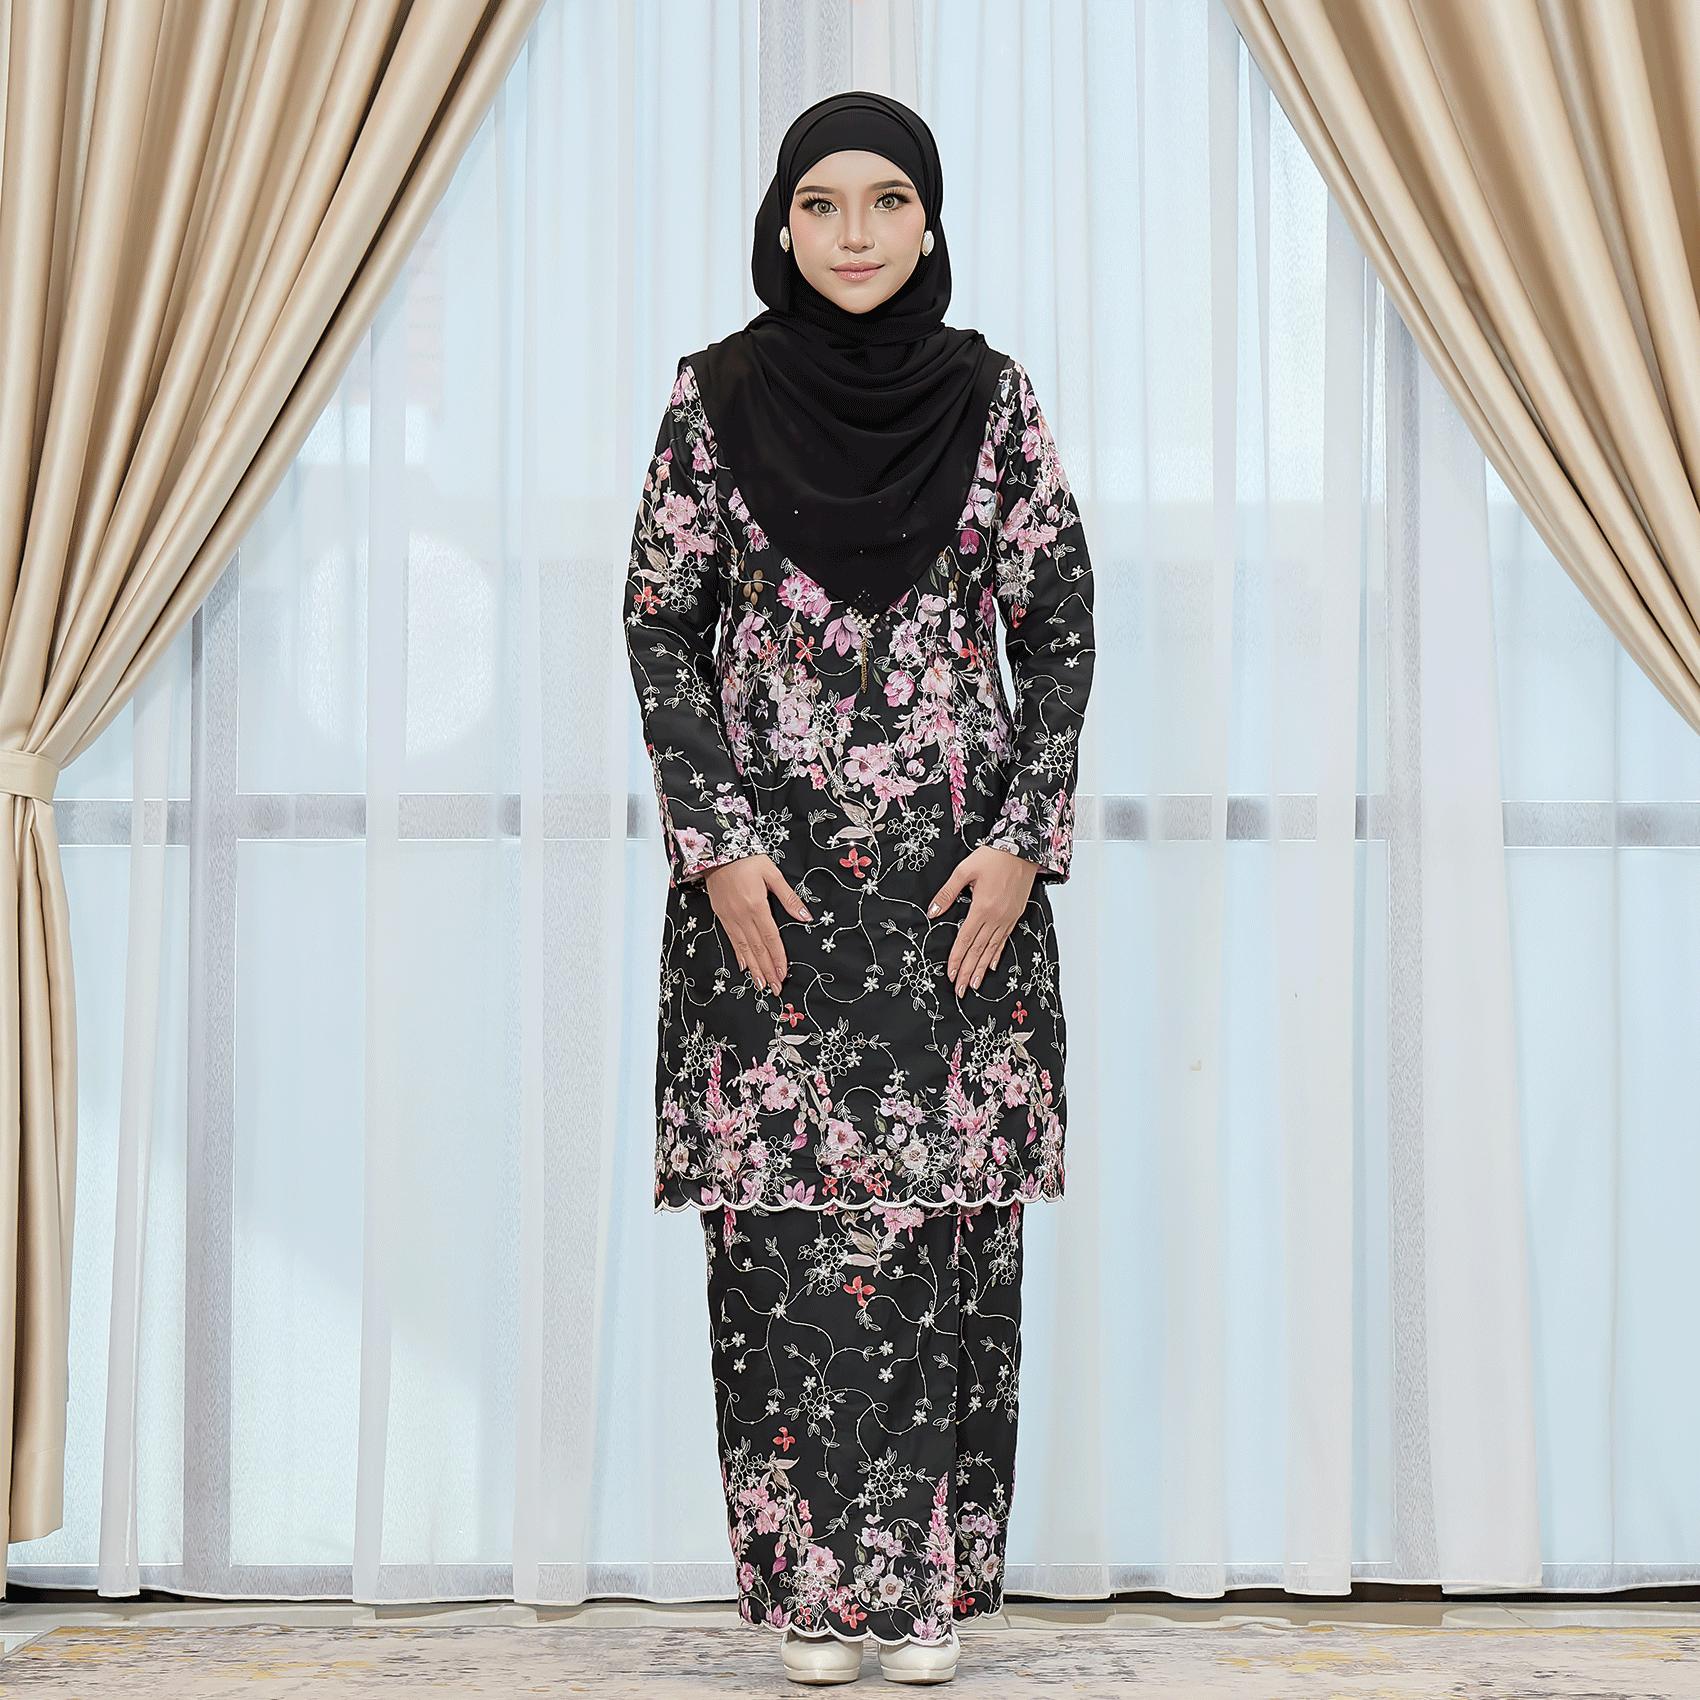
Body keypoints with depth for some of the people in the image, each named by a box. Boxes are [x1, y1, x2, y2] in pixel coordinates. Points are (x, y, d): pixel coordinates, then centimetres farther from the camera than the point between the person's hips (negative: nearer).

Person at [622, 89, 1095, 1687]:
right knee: (781, 1221, 0)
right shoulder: (717, 393, 1)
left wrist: (1024, 839, -6)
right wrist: (719, 847, -8)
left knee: (947, 1216, 2)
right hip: (765, 865, 0)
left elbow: (1063, 627, 4)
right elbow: (660, 629, 1)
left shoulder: (990, 394, 3)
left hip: (957, 867, 1)